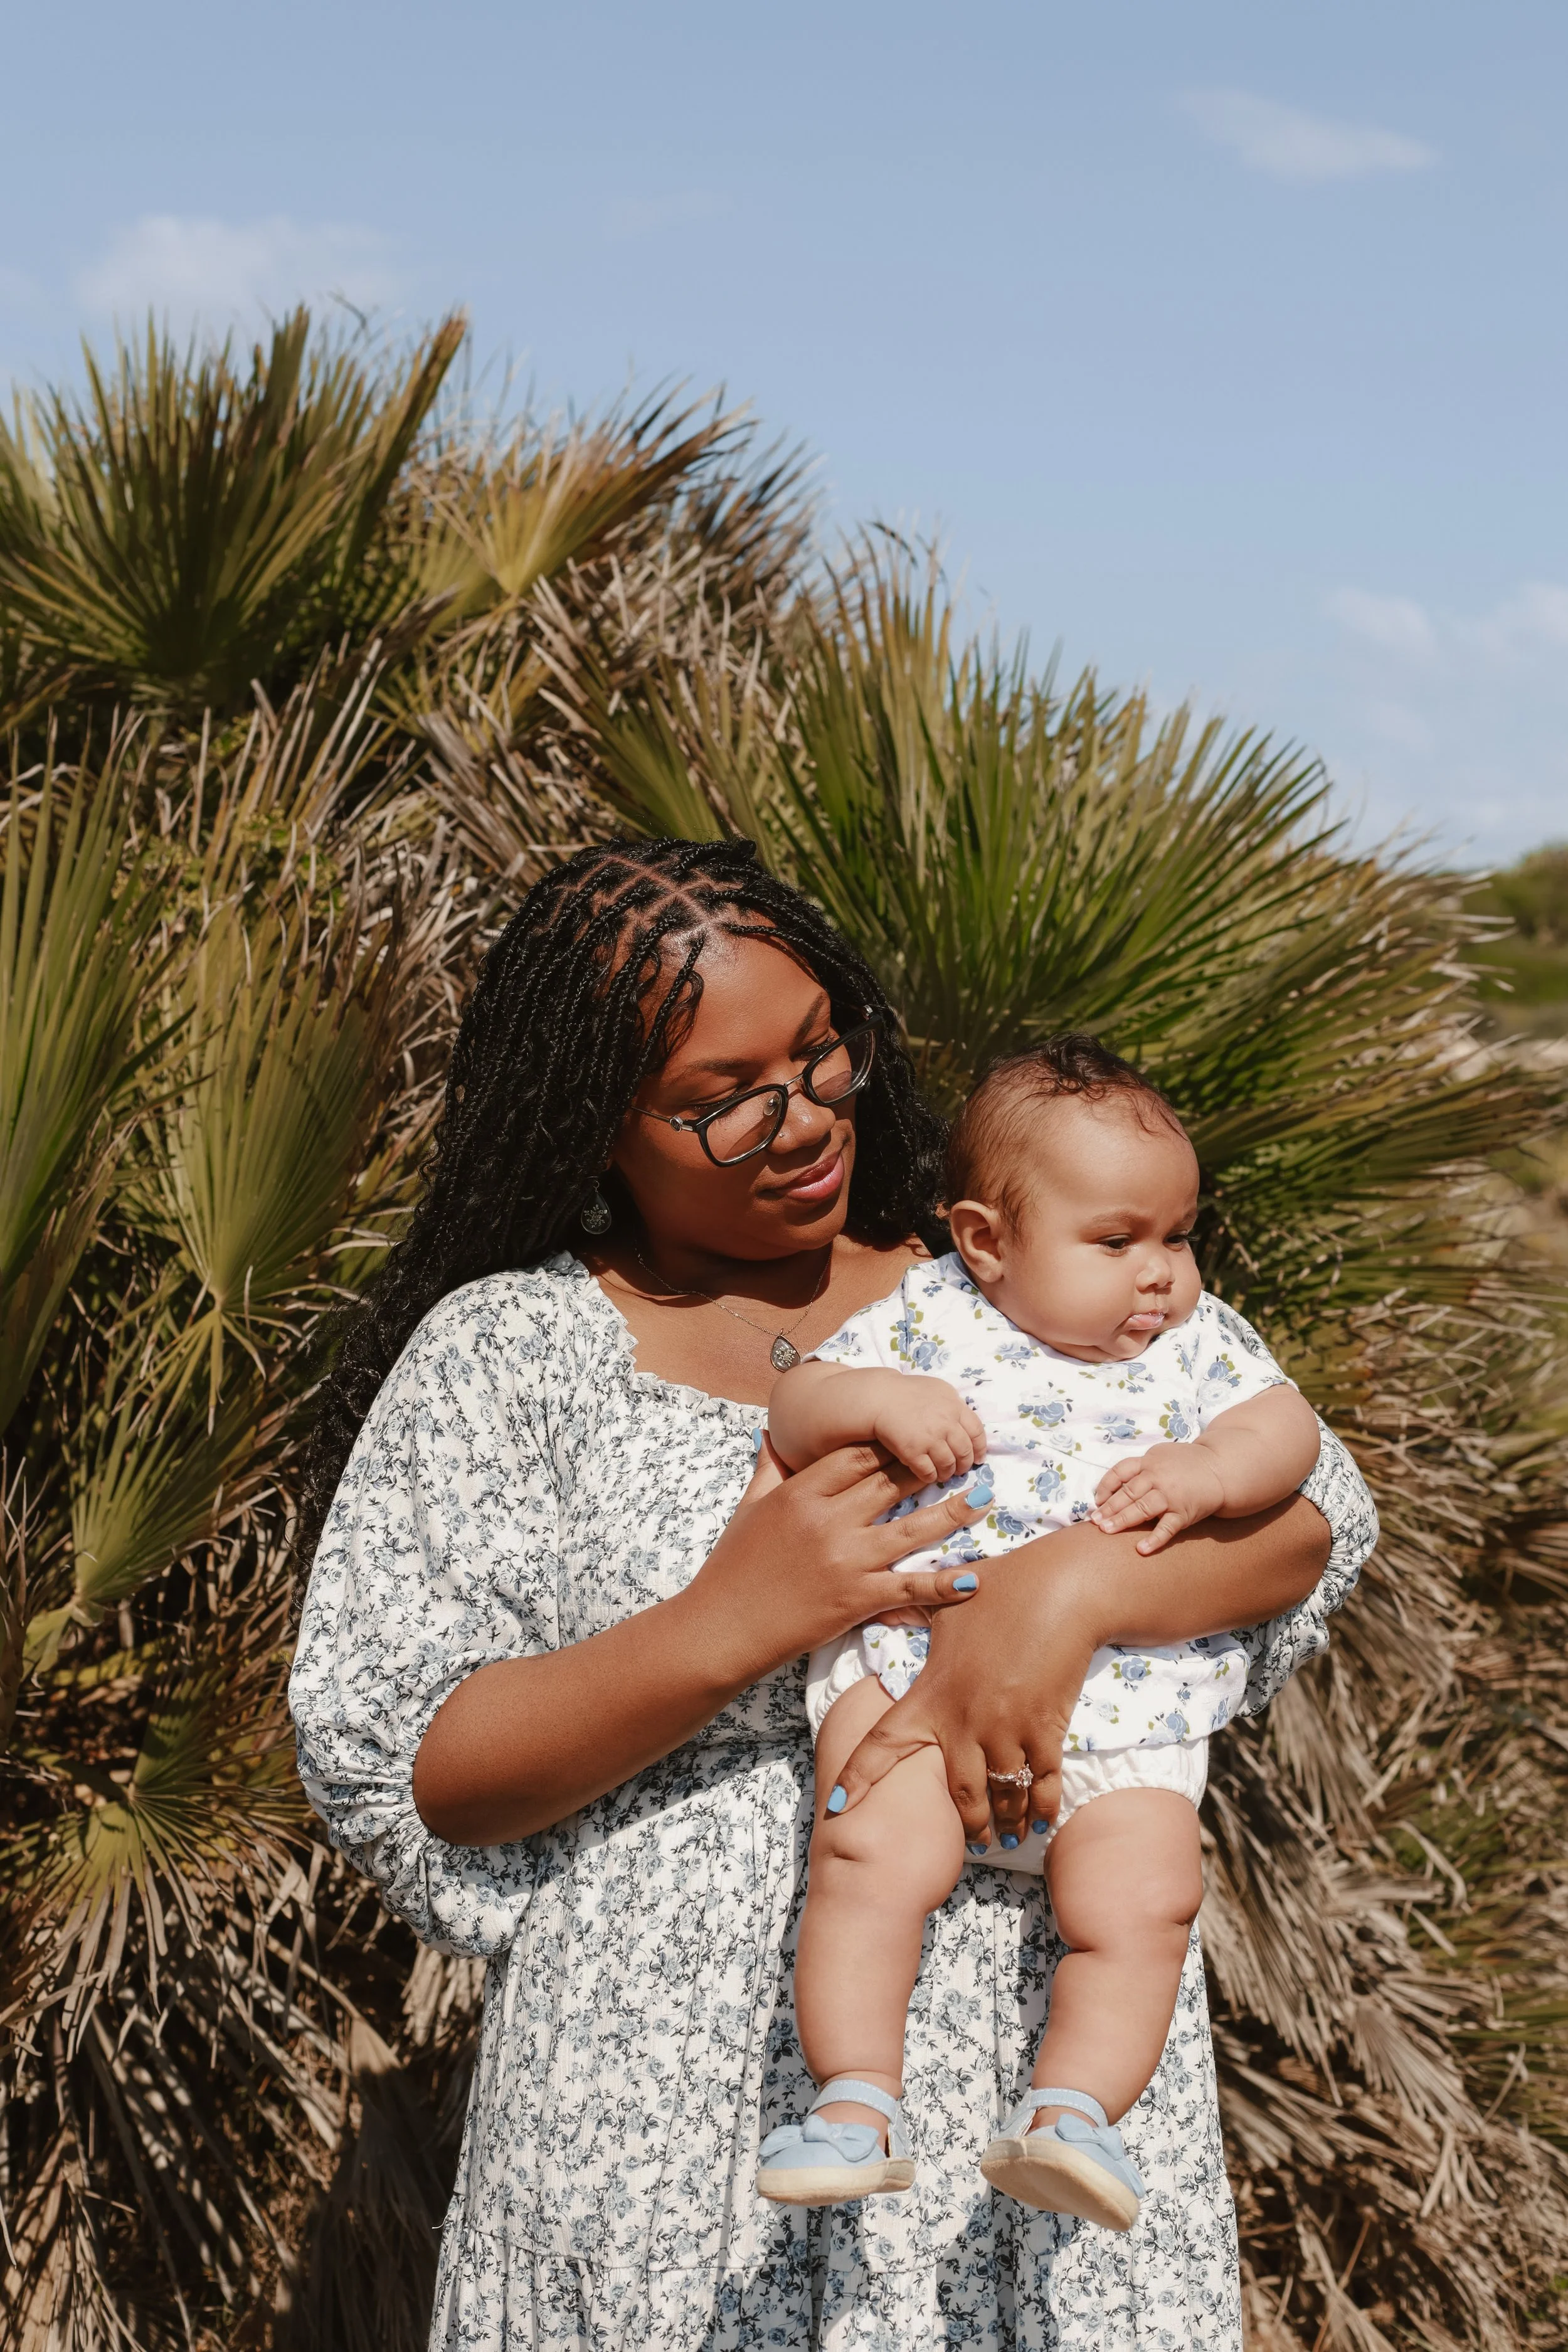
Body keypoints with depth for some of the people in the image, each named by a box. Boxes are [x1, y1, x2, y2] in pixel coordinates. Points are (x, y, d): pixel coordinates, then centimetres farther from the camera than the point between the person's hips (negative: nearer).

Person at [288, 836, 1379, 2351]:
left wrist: (1073, 1585, -21)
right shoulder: (504, 1349, -1)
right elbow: (386, 1777, -7)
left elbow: (1309, 1512, -1)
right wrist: (725, 1630, -19)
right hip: (679, 2101, -2)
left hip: (1041, 2053, 2)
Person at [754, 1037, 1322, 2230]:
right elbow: (794, 1415, 4)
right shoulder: (929, 1319, 7)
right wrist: (875, 1399, -17)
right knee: (873, 1858, -23)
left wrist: (1209, 1473, -15)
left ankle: (1073, 2108, -10)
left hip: (1126, 1709, 2)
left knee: (1144, 1905, -19)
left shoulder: (1198, 1340, 14)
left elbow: (1287, 1428, 5)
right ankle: (857, 2104, -15)